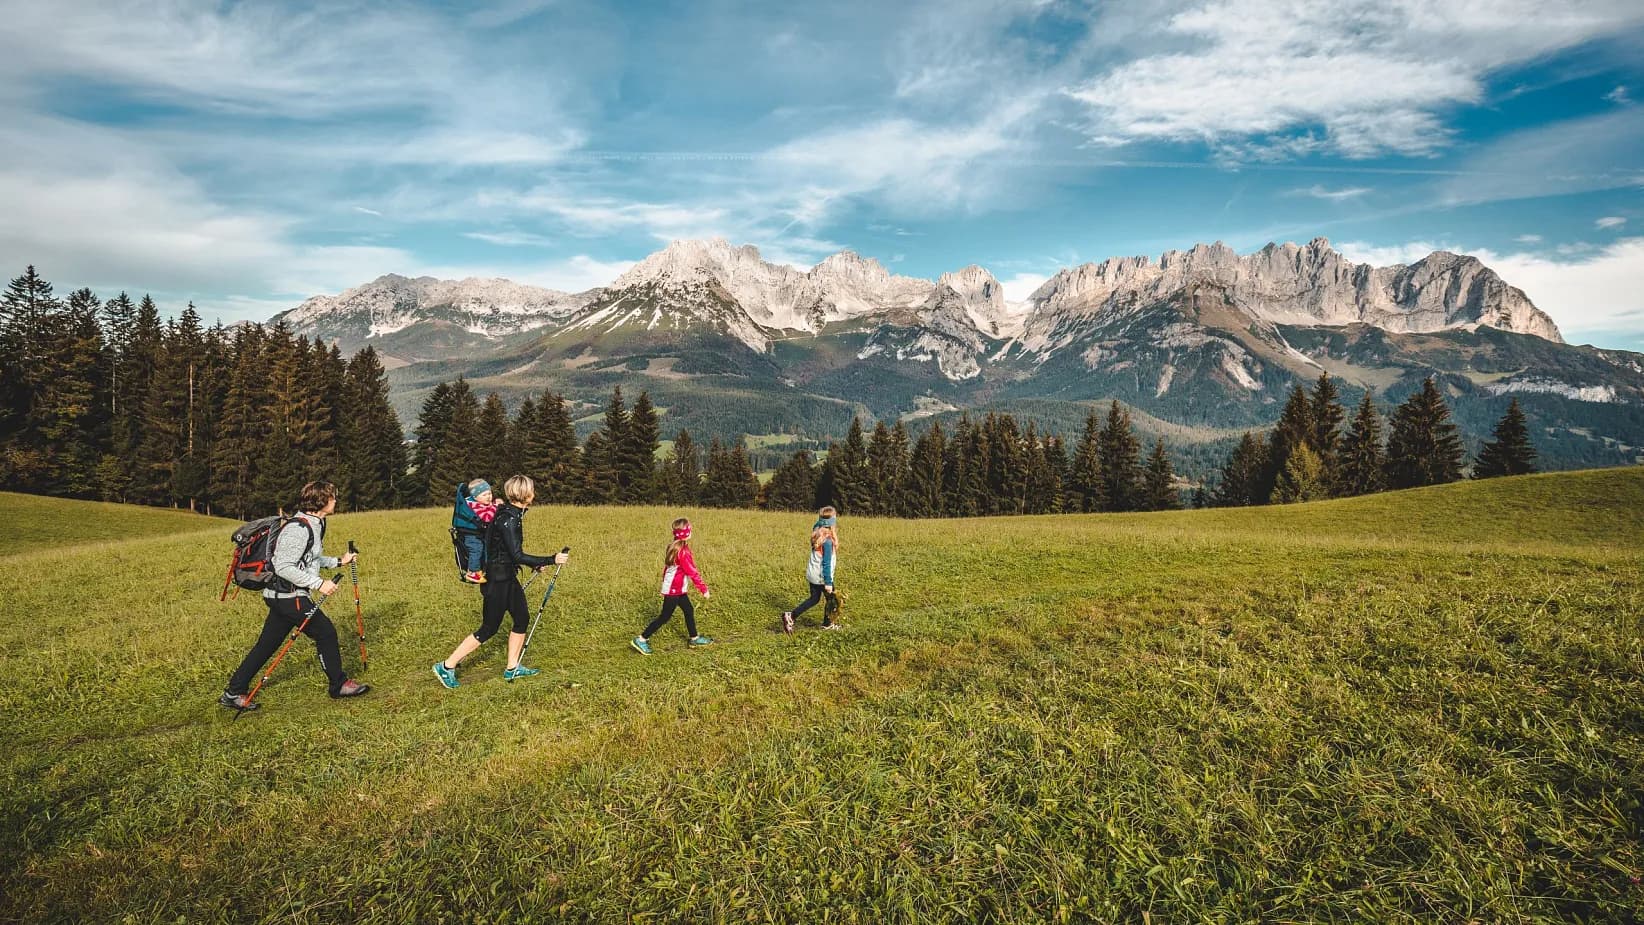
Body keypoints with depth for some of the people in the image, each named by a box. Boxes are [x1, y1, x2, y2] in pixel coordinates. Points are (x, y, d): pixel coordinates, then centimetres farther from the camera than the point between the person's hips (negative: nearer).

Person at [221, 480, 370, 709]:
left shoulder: (314, 525, 11)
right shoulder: (298, 529, -21)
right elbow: (283, 567, -25)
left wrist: (339, 561, 19)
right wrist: (319, 583, -24)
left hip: (282, 596, 10)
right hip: (289, 596, -10)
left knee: (267, 645, 14)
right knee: (326, 632, -1)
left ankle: (234, 693, 22)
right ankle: (339, 685, 10)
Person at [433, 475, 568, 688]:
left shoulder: (513, 514, 7)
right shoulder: (508, 519, -23)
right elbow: (517, 556, -27)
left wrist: (534, 564, 15)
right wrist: (550, 560, -25)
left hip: (508, 577, 9)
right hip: (497, 580, -9)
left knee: (522, 618, 12)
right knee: (489, 628, 0)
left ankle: (512, 668, 23)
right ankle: (446, 667, 12)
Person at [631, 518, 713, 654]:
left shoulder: (674, 547, 4)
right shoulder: (682, 551, -24)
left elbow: (666, 568, 13)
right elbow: (692, 572, -22)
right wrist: (704, 589, -17)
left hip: (678, 589, 9)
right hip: (673, 590, -9)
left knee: (689, 611, 17)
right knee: (665, 617, -1)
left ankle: (694, 638, 28)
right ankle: (641, 639, 5)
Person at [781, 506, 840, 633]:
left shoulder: (817, 535, 0)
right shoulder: (828, 540, -23)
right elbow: (826, 563, -22)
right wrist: (828, 582, -19)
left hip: (813, 574, 8)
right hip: (822, 577, -8)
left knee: (814, 599, 18)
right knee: (833, 599, 14)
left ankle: (790, 616, 11)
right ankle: (827, 624, 26)